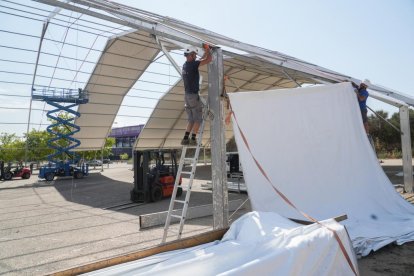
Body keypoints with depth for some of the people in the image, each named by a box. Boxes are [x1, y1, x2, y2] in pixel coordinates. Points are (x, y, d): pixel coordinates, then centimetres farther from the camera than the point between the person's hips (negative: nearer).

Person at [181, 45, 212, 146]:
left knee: (192, 120, 13)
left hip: (187, 96, 9)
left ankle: (185, 139, 8)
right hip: (193, 96, -9)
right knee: (198, 119, 0)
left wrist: (205, 52, 29)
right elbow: (209, 60, -14)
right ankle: (193, 139, -3)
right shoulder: (192, 64, -13)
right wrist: (208, 50, 3)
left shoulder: (185, 65, 14)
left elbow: (201, 60, 32)